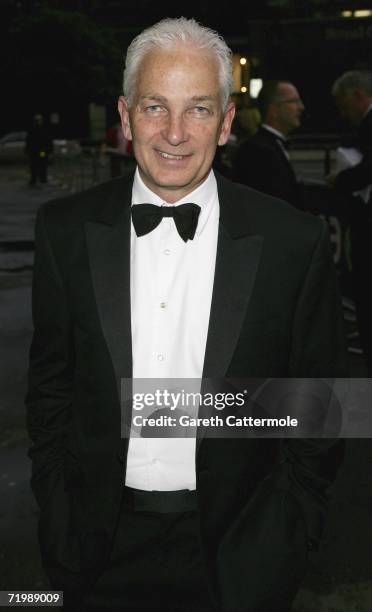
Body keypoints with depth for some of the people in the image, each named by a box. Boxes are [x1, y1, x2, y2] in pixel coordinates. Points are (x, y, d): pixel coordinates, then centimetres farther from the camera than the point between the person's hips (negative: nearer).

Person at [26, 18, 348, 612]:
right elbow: (49, 386, 3)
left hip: (232, 551, -1)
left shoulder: (295, 241, -11)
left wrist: (279, 548, -7)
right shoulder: (66, 229, -5)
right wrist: (61, 530, 0)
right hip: (102, 547, 2)